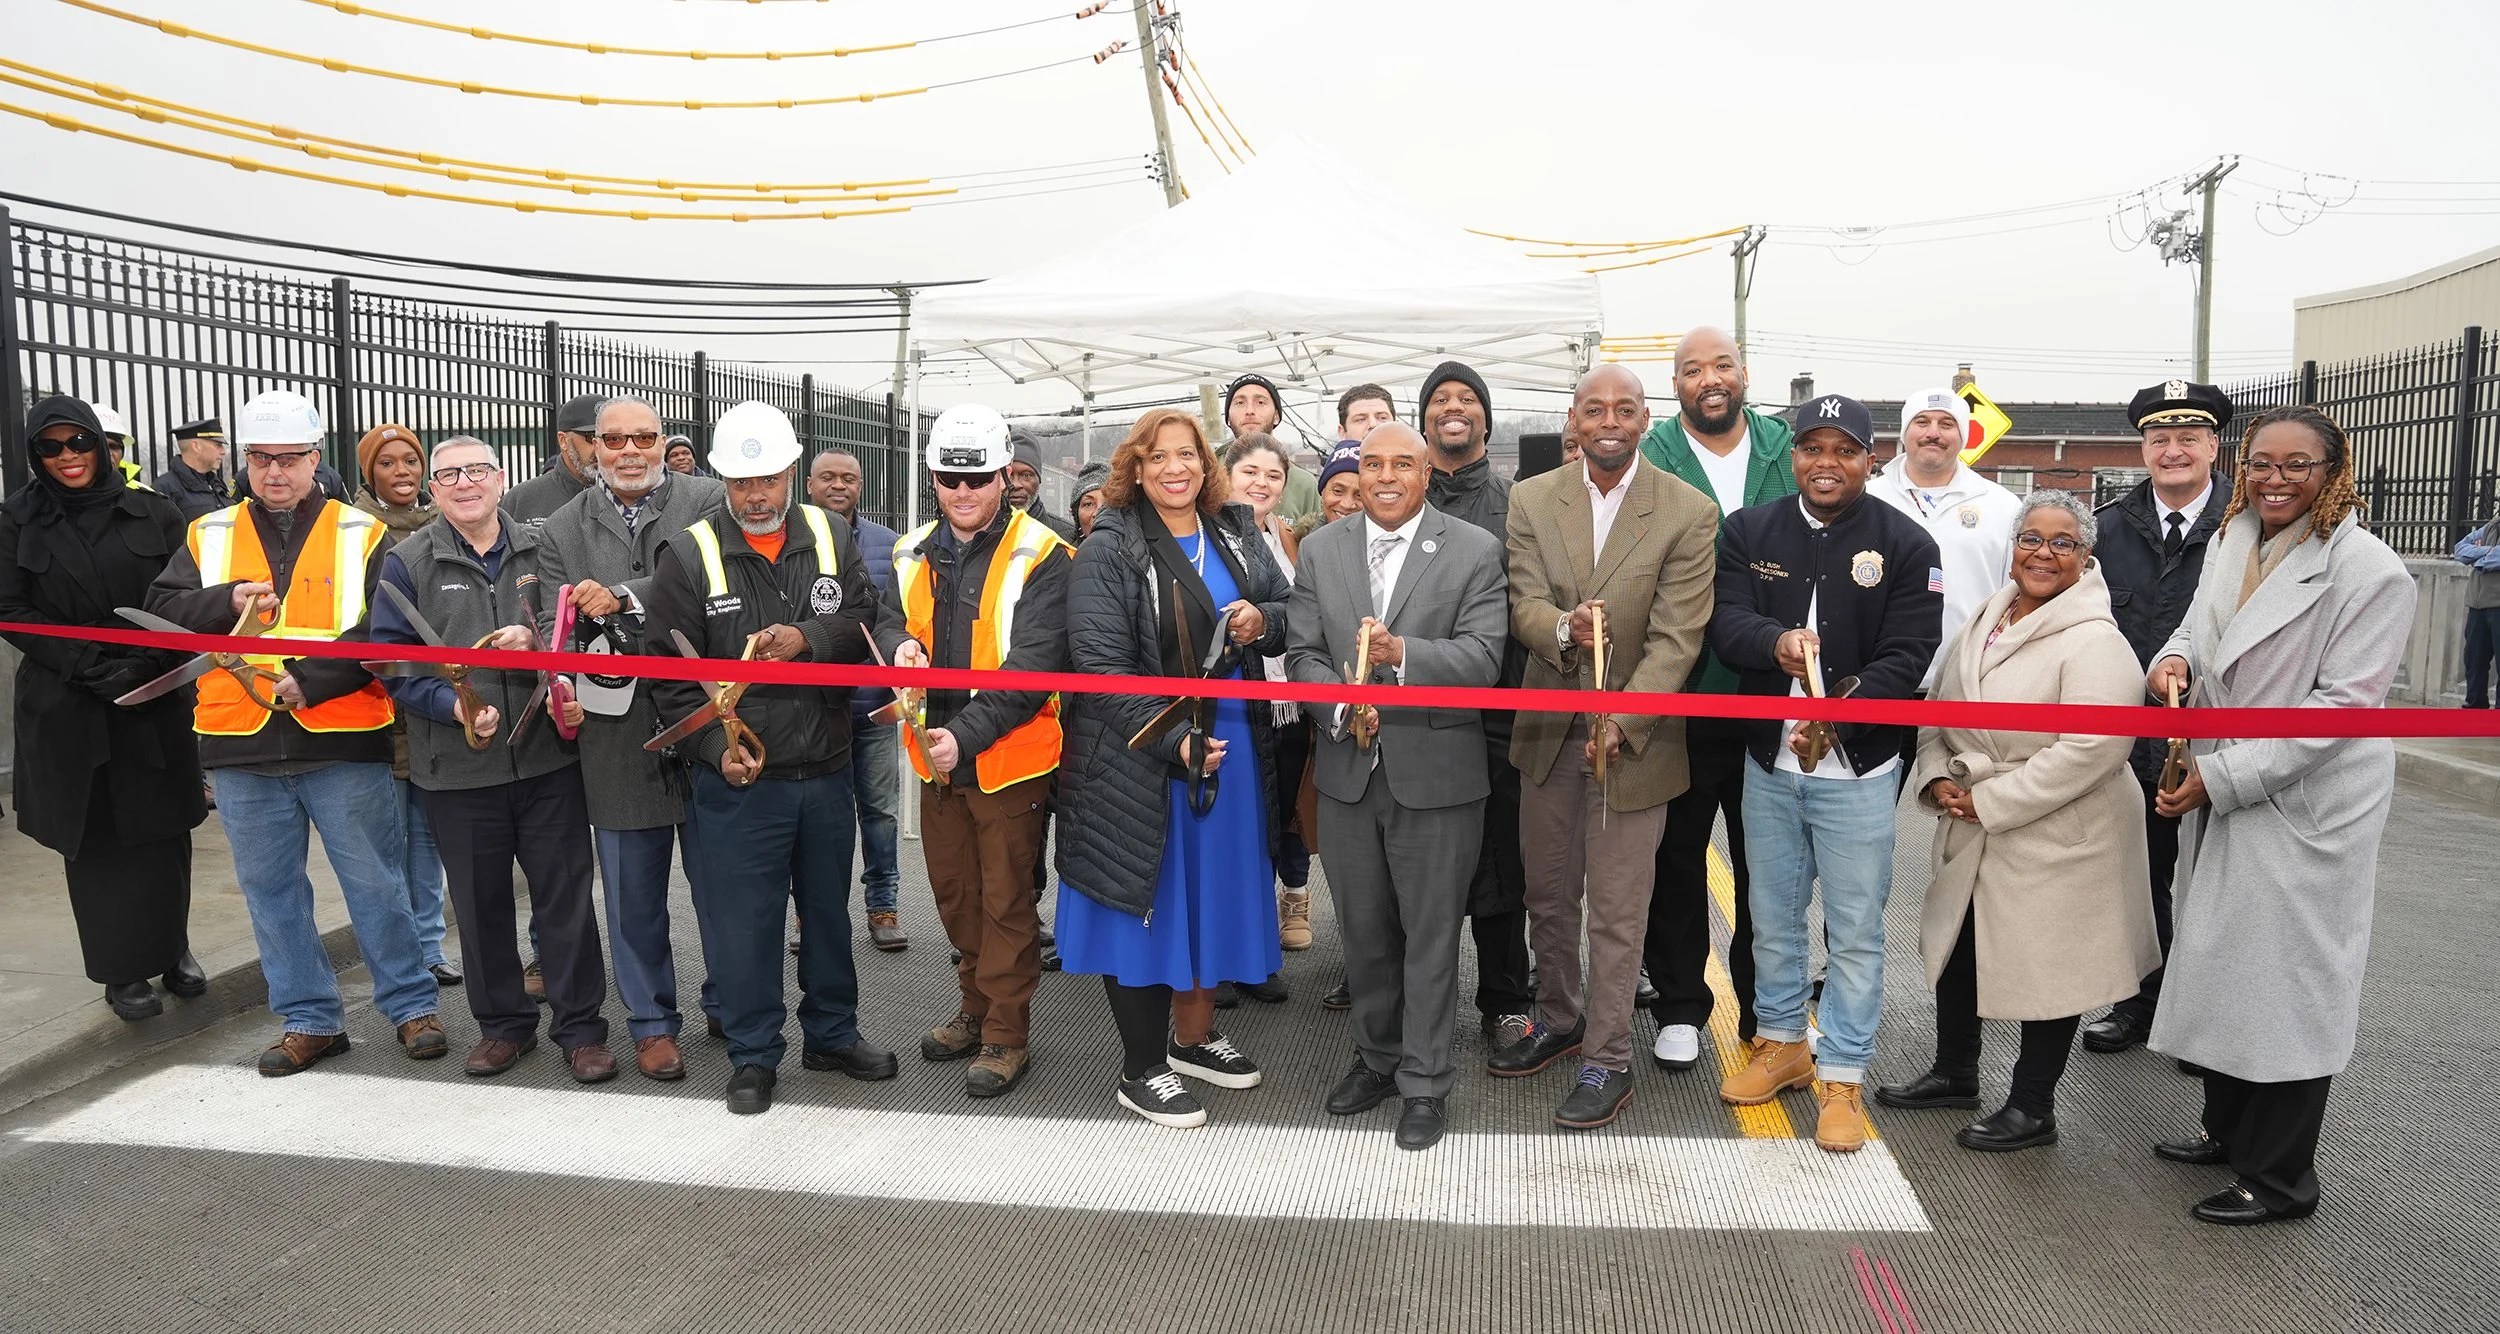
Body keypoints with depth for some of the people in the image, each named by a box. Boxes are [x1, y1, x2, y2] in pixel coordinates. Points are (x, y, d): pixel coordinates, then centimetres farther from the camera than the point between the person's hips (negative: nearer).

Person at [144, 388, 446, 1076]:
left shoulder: (362, 534, 0)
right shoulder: (209, 536, 10)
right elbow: (162, 610, 3)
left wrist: (309, 680, -19)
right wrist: (228, 600, -14)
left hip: (344, 742, -3)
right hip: (242, 746, 4)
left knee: (374, 881, 4)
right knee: (270, 889, 11)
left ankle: (411, 1004, 17)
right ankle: (310, 1019, 23)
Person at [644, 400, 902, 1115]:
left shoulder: (831, 537, 2)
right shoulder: (688, 553, -8)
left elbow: (865, 620, 0)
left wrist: (808, 640, -19)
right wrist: (716, 746, -20)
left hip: (826, 770, 4)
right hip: (737, 778, -3)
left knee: (828, 909, 18)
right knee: (742, 920, 5)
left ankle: (832, 1033, 35)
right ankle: (754, 1055, 22)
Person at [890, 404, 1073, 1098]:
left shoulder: (1041, 556, -13)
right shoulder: (912, 554, 5)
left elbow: (1033, 664, -20)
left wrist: (966, 733, -28)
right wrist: (903, 649, -12)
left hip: (1009, 758, -6)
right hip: (935, 753, 6)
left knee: (1007, 899, 4)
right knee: (954, 890, 18)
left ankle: (1007, 1032, 18)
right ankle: (977, 1006, 37)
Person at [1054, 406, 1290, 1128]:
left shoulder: (1237, 535, 8)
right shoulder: (1108, 550, -9)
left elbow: (1288, 612, 17)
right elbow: (1101, 664, -16)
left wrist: (1263, 620, -7)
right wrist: (1173, 739, -23)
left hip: (1234, 746, 6)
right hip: (1141, 758, -6)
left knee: (1216, 891, 15)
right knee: (1149, 900, 2)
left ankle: (1194, 1036, 34)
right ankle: (1141, 1069, 16)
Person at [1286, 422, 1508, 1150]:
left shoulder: (1475, 550, -4)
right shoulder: (1320, 550, 7)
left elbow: (1482, 654, -13)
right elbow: (1304, 651, 4)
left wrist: (1403, 652, -28)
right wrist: (1341, 707, -14)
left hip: (1436, 773, -3)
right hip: (1347, 770, 4)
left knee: (1430, 932, 6)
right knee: (1364, 929, 16)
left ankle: (1425, 1082, 20)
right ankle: (1378, 1056, 35)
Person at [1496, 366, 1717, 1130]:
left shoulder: (1689, 513, -8)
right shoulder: (1531, 501, 1)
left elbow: (1677, 638, -13)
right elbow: (1524, 606, -5)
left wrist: (1622, 723, -22)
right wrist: (1566, 629, -28)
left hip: (1632, 735, -3)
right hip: (1548, 729, 4)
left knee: (1617, 910, 2)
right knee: (1548, 893, 17)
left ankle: (1608, 1060, 16)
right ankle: (1558, 1021, 37)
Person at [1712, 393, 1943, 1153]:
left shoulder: (1906, 545, -5)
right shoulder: (1748, 532, 2)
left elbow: (1907, 656, -12)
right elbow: (1726, 621, -8)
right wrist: (1776, 642, -30)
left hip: (1857, 767, -3)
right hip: (1768, 759, 3)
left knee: (1855, 931, 5)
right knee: (1772, 918, 17)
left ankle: (1841, 1077, 19)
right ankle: (1782, 1044, 36)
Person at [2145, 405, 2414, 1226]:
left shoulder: (2369, 572, -15)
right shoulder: (2233, 543, 5)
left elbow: (2343, 702, -18)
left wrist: (2222, 775, -20)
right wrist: (2174, 660, -8)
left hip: (2306, 809, -7)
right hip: (2220, 795, 7)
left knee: (2285, 979, 3)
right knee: (2219, 964, 17)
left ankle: (2279, 1178, 18)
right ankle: (2229, 1133, 36)